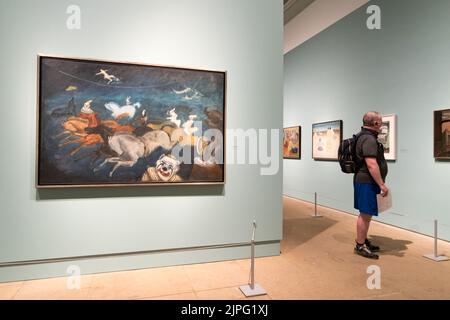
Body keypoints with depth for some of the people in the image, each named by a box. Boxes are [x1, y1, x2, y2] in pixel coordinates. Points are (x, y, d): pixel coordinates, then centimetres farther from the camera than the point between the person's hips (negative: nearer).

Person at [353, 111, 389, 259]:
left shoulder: (365, 136, 16)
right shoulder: (369, 139, -19)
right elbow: (371, 165, -26)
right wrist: (382, 184, -21)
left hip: (364, 181, 11)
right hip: (367, 182, -11)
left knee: (366, 214, 18)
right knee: (365, 214, -4)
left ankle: (363, 240, 29)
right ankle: (360, 246, 5)